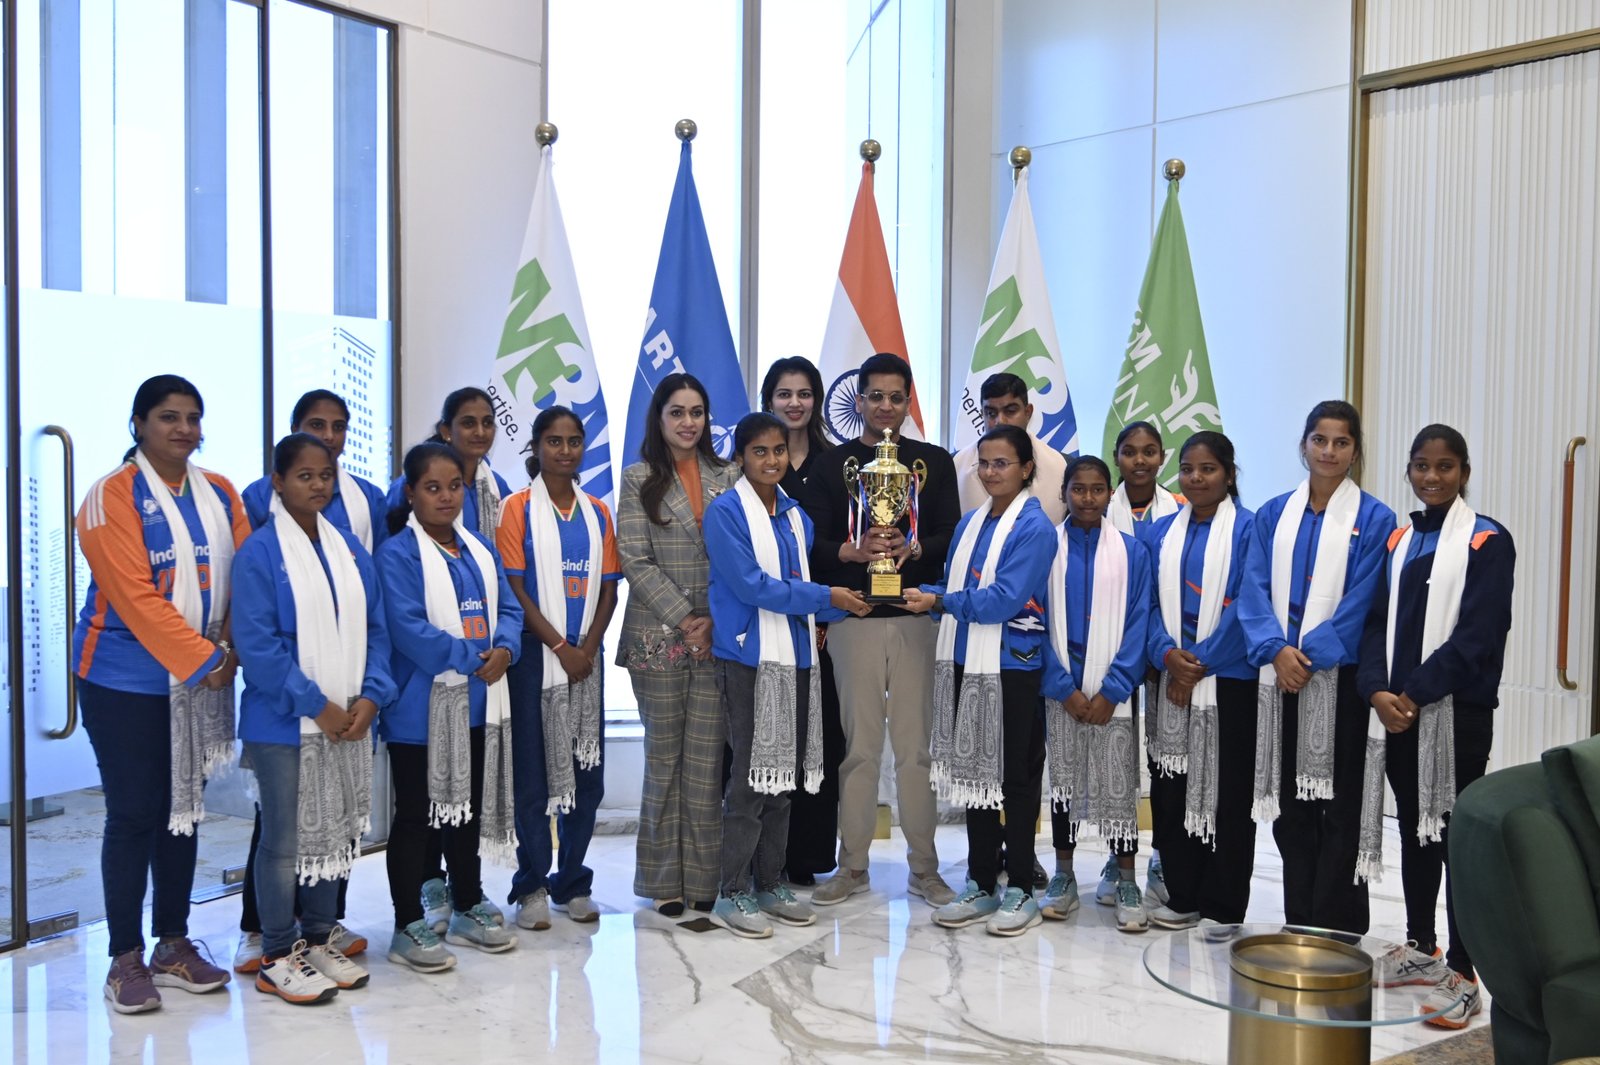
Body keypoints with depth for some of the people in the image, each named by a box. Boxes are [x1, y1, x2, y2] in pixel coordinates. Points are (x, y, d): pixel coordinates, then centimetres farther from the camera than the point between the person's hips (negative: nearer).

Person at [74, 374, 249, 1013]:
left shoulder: (220, 494, 8)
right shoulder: (113, 497, -9)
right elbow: (135, 597, -17)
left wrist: (232, 647, -12)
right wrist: (203, 660, -18)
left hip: (203, 679, 5)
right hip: (126, 680, -5)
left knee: (183, 810, 11)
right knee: (134, 814, 0)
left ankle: (174, 945, 22)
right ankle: (126, 959, 11)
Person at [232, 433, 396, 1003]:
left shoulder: (349, 548, 8)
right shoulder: (259, 552, -10)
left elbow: (374, 628, 8)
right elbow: (258, 644, -15)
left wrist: (370, 696, -5)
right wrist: (316, 705, -17)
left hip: (348, 720, 6)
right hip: (284, 722, -6)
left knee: (336, 831, 13)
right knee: (284, 838, 4)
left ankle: (319, 939, 28)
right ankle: (277, 957, 17)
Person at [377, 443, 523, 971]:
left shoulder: (481, 551, 12)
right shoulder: (397, 554, -11)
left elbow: (508, 608, 8)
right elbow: (407, 627, -20)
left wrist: (503, 649, -12)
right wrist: (470, 659, -19)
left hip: (478, 704, 7)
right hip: (420, 708, -7)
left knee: (469, 808, 17)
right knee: (415, 815, 3)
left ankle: (468, 909, 31)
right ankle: (408, 928, 13)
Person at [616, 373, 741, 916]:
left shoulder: (728, 477, 10)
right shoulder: (638, 479, 4)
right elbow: (634, 559, -4)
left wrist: (715, 620, -6)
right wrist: (683, 619, -11)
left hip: (718, 636, 2)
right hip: (658, 636, -1)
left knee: (707, 757, 2)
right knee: (664, 756, 4)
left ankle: (703, 876, 11)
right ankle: (665, 879, 13)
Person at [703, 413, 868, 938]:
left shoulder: (795, 515, 13)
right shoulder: (725, 512, -8)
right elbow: (750, 584, -15)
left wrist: (823, 615, 0)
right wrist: (825, 597, -13)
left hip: (796, 657, 7)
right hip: (749, 658, -7)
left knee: (784, 775, 11)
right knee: (752, 775, -4)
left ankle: (770, 884, 22)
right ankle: (732, 894, 6)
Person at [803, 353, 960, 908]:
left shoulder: (934, 462, 9)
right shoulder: (833, 464, 9)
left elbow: (952, 537, 2)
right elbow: (812, 544, 1)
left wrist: (913, 549, -17)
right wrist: (853, 552, -18)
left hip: (918, 616, 0)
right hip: (853, 616, 0)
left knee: (917, 745, 3)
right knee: (859, 744, 5)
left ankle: (924, 867, 14)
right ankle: (852, 866, 16)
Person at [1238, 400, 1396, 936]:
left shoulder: (1374, 520, 0)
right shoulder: (1273, 514, 9)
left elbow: (1360, 601, -7)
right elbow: (1254, 590, 3)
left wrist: (1310, 653, -15)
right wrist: (1276, 649, -12)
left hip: (1340, 676, -3)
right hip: (1281, 675, 3)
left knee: (1339, 801, 1)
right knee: (1289, 801, 9)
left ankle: (1334, 927, 11)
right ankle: (1297, 921, 20)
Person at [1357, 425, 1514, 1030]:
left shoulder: (1487, 542, -3)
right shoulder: (1397, 542, 13)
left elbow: (1478, 633, -11)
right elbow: (1377, 621, 8)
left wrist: (1416, 693, -15)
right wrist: (1377, 690, -8)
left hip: (1457, 712, -5)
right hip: (1395, 710, 5)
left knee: (1455, 836, -3)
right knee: (1413, 827, 14)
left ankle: (1462, 976, 4)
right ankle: (1420, 949, 27)